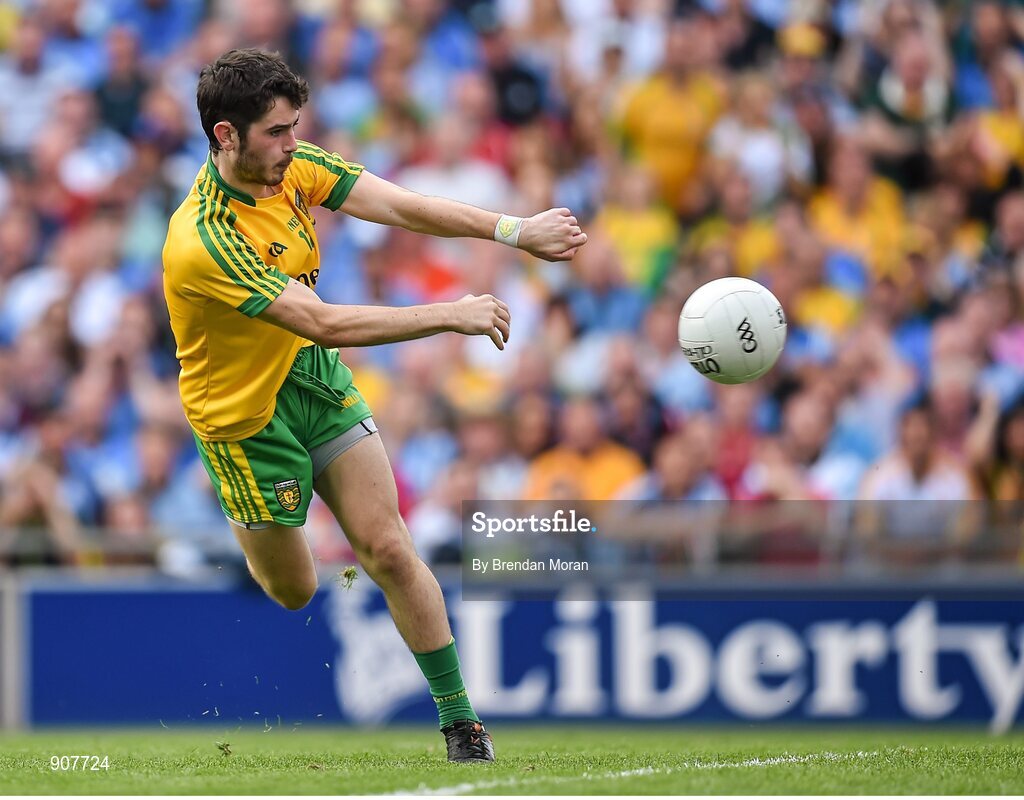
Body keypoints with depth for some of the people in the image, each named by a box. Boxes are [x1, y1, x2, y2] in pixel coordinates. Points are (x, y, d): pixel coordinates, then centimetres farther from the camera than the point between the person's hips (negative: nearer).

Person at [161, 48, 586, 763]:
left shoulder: (291, 166, -10)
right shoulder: (204, 241, -33)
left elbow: (401, 207, -13)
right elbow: (323, 323, -36)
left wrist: (514, 232, -25)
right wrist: (449, 316, -36)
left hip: (316, 380, 6)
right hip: (244, 415, -6)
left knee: (388, 550, -4)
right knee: (292, 592, 7)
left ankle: (459, 717, 4)